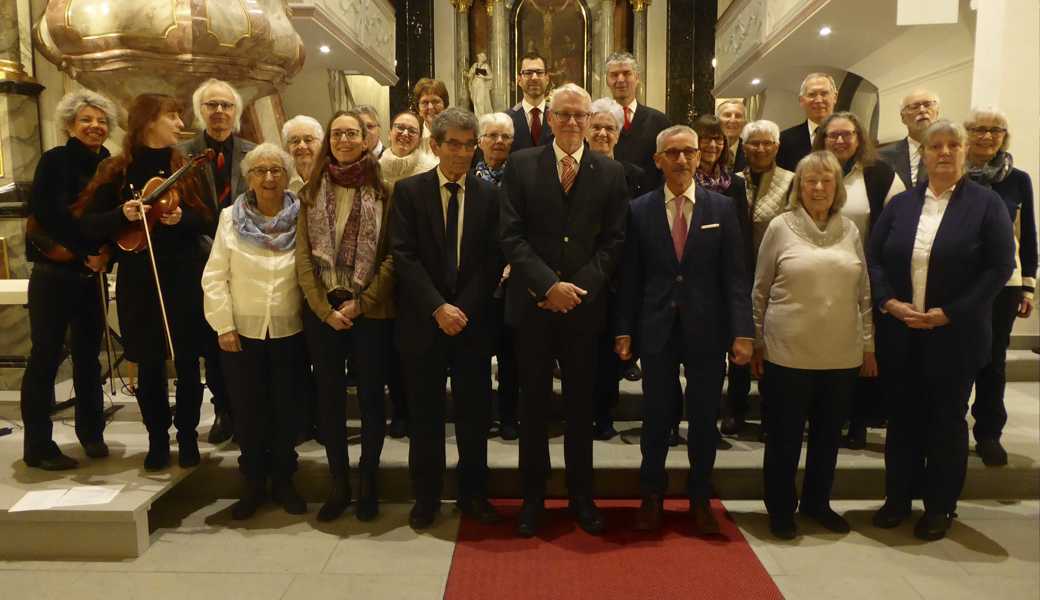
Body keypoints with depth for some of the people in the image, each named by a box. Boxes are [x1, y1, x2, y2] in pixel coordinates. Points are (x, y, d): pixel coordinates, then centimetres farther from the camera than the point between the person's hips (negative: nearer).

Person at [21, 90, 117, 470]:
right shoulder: (55, 161, -6)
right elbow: (46, 215, -14)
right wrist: (86, 251, -15)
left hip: (93, 276, 4)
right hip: (54, 274, -4)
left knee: (88, 355, 12)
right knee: (45, 357, 1)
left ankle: (91, 432, 25)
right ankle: (38, 446, 10)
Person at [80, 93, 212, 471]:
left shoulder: (188, 167, 3)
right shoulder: (117, 171, -1)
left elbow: (208, 220, 3)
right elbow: (88, 224, -1)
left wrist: (182, 217, -16)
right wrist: (122, 215, -19)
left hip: (185, 278, 1)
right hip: (139, 281, 0)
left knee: (187, 363, 6)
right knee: (150, 366, 8)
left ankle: (187, 436, 22)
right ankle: (157, 439, 24)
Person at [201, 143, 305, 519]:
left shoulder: (301, 219, -1)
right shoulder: (231, 217, 0)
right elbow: (215, 276, -1)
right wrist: (223, 325, -6)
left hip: (289, 332, 0)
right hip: (242, 332, 0)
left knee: (286, 409, 10)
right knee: (248, 411, 8)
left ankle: (283, 481, 27)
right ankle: (254, 484, 26)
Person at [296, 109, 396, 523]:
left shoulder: (383, 190, -1)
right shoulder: (312, 192, 8)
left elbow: (393, 255, -6)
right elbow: (303, 256, 3)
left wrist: (361, 303, -13)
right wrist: (325, 308, -8)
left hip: (371, 311, -2)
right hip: (322, 311, 3)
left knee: (371, 395, 6)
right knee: (329, 397, 9)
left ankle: (368, 484, 20)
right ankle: (339, 484, 22)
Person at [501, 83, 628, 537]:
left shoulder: (610, 172, 5)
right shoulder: (521, 165, 2)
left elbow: (613, 241, 1)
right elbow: (511, 235, -5)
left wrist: (578, 287, -11)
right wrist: (548, 285, -15)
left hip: (584, 307, 1)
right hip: (532, 304, -1)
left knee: (582, 405, 11)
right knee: (533, 403, 8)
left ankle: (581, 497, 26)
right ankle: (532, 497, 23)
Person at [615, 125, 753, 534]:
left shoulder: (722, 208, 2)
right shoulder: (639, 210, 2)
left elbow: (735, 275, -1)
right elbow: (630, 277, 2)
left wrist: (742, 331, -7)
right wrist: (624, 330, -2)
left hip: (706, 329, 1)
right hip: (657, 328, 0)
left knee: (704, 418, 10)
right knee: (656, 416, 9)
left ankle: (700, 498, 28)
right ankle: (652, 495, 27)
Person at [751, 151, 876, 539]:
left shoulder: (849, 230, 7)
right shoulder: (781, 227, -2)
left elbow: (864, 292, 10)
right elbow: (760, 291, 1)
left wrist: (868, 346, 9)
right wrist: (756, 343, 1)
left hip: (842, 355, 3)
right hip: (789, 353, -3)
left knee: (829, 433, 14)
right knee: (785, 435, 7)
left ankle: (817, 502, 33)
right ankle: (781, 509, 24)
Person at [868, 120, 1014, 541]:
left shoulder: (987, 204, -3)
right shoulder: (900, 203, 7)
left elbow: (999, 268, -9)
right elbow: (873, 258, 4)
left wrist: (949, 313, -16)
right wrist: (890, 302, -11)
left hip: (955, 336, -3)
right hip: (899, 333, 3)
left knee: (947, 421, 9)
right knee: (903, 417, 12)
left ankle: (940, 506, 24)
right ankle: (898, 497, 27)